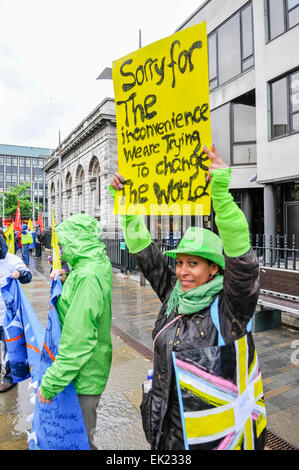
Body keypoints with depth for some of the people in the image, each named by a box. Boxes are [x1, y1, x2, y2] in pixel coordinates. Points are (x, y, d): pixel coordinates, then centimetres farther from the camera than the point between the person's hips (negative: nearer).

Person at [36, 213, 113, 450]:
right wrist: (64, 280, 2)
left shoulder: (88, 277, -29)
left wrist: (50, 383, -23)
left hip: (83, 375, -9)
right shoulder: (100, 264, 2)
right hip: (91, 368, 9)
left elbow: (78, 341, -30)